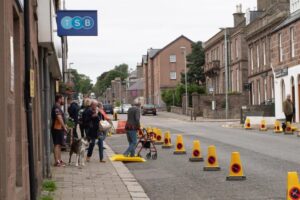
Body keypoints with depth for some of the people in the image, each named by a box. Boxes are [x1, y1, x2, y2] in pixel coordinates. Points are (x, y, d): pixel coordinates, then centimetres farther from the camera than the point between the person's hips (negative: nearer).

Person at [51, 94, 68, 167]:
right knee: (57, 145, -11)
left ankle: (59, 160, 20)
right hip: (57, 129, -11)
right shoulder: (56, 108, -15)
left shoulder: (58, 107, 19)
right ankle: (57, 162, -12)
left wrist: (64, 126, 19)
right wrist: (64, 127, -18)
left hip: (59, 128, 11)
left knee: (59, 145, 14)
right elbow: (59, 118, -22)